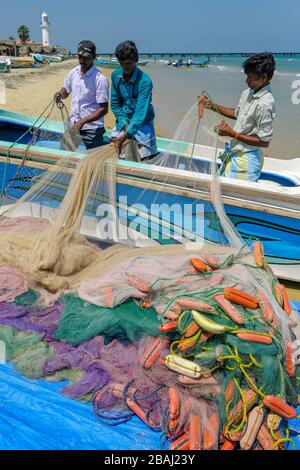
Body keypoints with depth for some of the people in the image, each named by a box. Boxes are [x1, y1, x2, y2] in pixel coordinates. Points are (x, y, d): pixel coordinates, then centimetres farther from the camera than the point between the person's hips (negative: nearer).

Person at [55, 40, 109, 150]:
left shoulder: (100, 79, -16)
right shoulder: (74, 72, 3)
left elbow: (103, 109, -18)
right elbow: (66, 91, 20)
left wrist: (82, 122, -25)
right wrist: (61, 94, -5)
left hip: (92, 129, -6)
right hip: (73, 125, 6)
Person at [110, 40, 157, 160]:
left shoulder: (145, 81, -21)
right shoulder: (116, 75, -5)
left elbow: (141, 112, -26)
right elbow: (115, 103, 2)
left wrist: (124, 137, -34)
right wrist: (125, 125, -12)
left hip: (142, 124, -4)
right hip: (123, 122, 4)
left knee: (146, 161, -6)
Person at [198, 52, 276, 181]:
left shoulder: (265, 104, -24)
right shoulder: (248, 93, 2)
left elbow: (264, 141, -22)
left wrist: (232, 133, -22)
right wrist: (212, 106, 12)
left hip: (246, 160, -9)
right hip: (235, 153, 9)